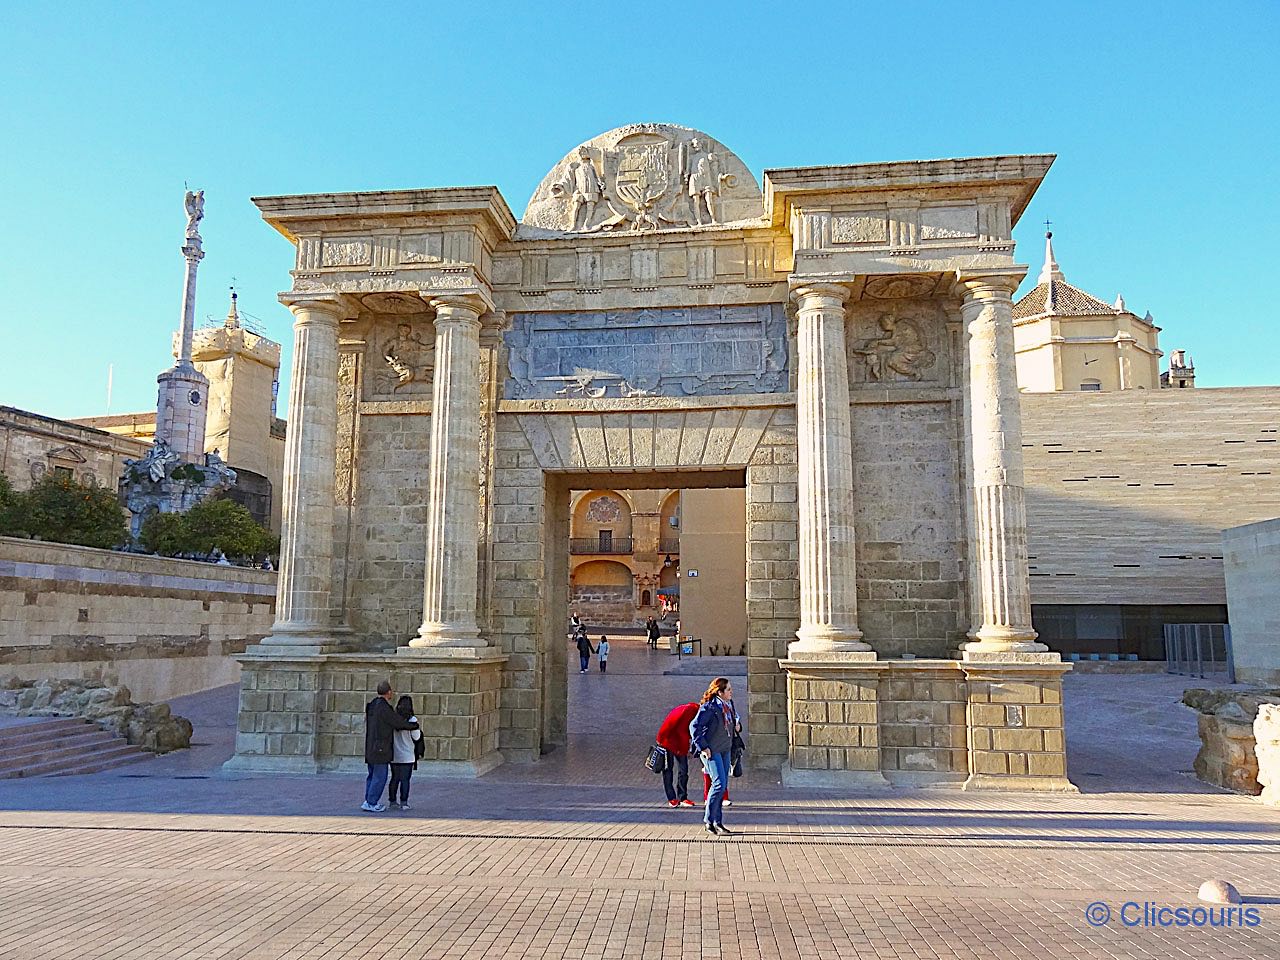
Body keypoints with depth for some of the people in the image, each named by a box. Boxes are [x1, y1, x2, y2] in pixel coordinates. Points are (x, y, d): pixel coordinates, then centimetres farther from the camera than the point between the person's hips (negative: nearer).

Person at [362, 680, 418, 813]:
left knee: (372, 775, 17)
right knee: (380, 776, -3)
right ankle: (371, 803, -1)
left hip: (370, 748, 9)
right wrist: (415, 725, 4)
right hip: (380, 749, -9)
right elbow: (400, 722, -13)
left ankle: (369, 801, 21)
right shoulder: (384, 708, -18)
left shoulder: (372, 705, 11)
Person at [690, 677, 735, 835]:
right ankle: (708, 819, 0)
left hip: (724, 750, 8)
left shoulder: (727, 706, 9)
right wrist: (703, 747, -19)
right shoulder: (709, 707, -17)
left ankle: (718, 821, 18)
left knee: (722, 785, 9)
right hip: (711, 751, -8)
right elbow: (694, 726, -20)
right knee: (719, 783, -13)